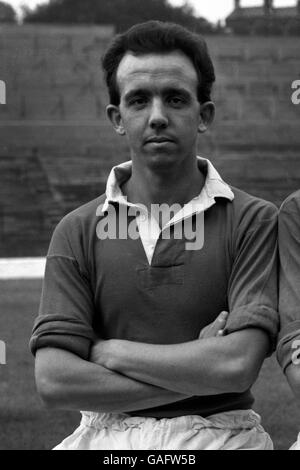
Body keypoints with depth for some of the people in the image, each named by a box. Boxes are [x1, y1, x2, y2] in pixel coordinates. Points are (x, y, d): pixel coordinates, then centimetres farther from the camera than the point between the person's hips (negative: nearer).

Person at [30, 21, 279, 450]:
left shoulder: (253, 221, -1)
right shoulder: (77, 231, 5)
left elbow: (238, 365, -12)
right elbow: (54, 381, -5)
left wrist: (108, 350, -4)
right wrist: (198, 371, -9)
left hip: (221, 434, -2)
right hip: (107, 436, 2)